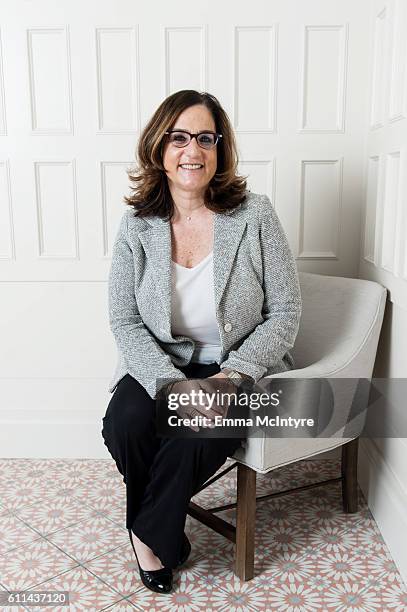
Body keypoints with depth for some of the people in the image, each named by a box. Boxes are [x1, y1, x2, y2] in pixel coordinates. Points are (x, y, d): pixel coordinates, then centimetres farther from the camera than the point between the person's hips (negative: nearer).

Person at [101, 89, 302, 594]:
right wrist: (172, 383, -22)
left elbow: (285, 311, -7)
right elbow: (124, 321, -6)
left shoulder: (254, 215, -9)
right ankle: (167, 533, 7)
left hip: (239, 368, -1)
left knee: (198, 437, -29)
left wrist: (234, 373, -20)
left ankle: (150, 534, 5)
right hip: (161, 365, 2)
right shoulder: (137, 225, -4)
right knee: (125, 423, -26)